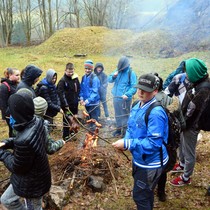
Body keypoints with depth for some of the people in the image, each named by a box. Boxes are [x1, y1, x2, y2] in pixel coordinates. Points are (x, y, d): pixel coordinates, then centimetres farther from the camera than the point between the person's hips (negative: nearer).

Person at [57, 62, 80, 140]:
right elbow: (60, 93, -16)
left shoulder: (76, 78, 5)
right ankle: (66, 136, 12)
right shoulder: (62, 80, -12)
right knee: (66, 120, 2)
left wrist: (79, 98, 4)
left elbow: (79, 89, 15)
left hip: (75, 104, 5)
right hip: (67, 105, -5)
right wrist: (65, 104, -18)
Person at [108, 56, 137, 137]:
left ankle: (125, 132, 10)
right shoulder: (117, 71, 7)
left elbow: (134, 87, -16)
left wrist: (127, 94, -30)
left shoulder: (131, 73, -12)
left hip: (125, 99, -7)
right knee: (117, 115, 19)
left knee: (125, 115, 0)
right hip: (116, 97, 7)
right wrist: (113, 76, -10)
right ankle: (119, 129, 35)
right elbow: (109, 80, 11)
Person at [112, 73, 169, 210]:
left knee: (140, 196, 8)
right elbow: (131, 128, 10)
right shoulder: (138, 106, 0)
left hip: (151, 163, -8)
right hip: (140, 159, 8)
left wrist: (127, 144, -31)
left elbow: (154, 143, -32)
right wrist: (126, 141, -11)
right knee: (146, 192, 29)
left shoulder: (156, 113, -29)